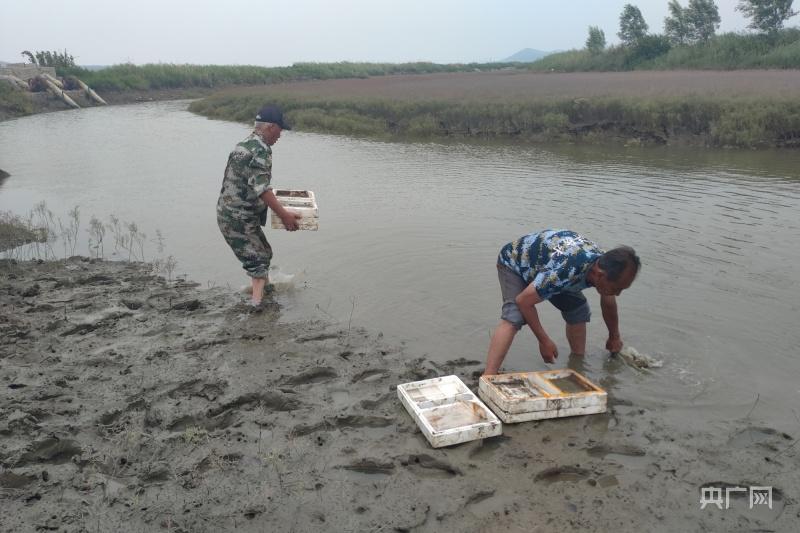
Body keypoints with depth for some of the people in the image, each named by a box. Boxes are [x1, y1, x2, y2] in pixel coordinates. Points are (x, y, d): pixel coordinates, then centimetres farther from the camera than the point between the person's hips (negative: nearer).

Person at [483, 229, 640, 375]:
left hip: (543, 266, 8)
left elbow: (608, 303, 4)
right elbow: (523, 301, -34)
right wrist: (544, 341, -26)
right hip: (514, 262, -7)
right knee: (514, 318, -29)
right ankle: (487, 378, -34)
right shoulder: (565, 270, -45)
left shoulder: (604, 265, -19)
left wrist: (614, 337, 19)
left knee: (579, 309, 3)